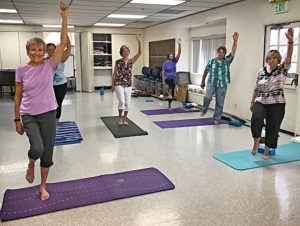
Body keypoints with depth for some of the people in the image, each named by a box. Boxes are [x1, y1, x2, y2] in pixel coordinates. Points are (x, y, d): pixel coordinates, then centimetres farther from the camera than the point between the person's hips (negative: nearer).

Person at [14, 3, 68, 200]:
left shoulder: (49, 66, -3)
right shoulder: (21, 70, -2)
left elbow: (63, 43, -9)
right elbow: (18, 96, 3)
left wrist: (64, 17, -11)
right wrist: (17, 120, 3)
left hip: (48, 114, 1)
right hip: (29, 116, -1)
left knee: (48, 153, 7)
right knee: (37, 148, -22)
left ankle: (43, 186, 28)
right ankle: (31, 165, 16)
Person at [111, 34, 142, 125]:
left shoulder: (131, 61, 3)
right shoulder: (118, 62, -3)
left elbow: (139, 53, -9)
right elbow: (114, 74, 2)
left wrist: (139, 42, -21)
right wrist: (113, 85, -1)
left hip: (128, 85, 3)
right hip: (119, 84, -3)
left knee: (128, 103, 5)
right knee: (122, 102, -15)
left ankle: (125, 118, 21)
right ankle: (120, 118, 5)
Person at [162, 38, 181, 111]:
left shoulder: (174, 61, 3)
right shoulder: (166, 63, -6)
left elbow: (179, 53, -7)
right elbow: (163, 72, -6)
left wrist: (179, 45, -20)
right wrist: (163, 81, -11)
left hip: (174, 78, 5)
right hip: (167, 77, -5)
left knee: (172, 93, 9)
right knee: (171, 79, -43)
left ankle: (169, 106, 22)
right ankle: (169, 93, -35)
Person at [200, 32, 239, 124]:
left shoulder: (227, 61, 3)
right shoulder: (212, 61, 3)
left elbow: (233, 52, -9)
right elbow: (205, 72, 12)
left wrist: (235, 41, -21)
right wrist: (202, 82, 16)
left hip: (222, 85, 1)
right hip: (211, 83, -1)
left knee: (219, 103, 5)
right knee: (207, 97, -22)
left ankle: (216, 118, 18)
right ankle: (204, 110, 6)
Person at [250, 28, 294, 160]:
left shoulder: (282, 70, 1)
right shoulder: (261, 73, 9)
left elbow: (289, 57, -15)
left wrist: (290, 41, -28)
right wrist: (252, 102, 10)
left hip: (276, 104, -1)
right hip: (260, 102, 1)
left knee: (272, 128, 4)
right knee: (256, 118, -27)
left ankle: (267, 151, 22)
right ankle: (256, 142, -7)